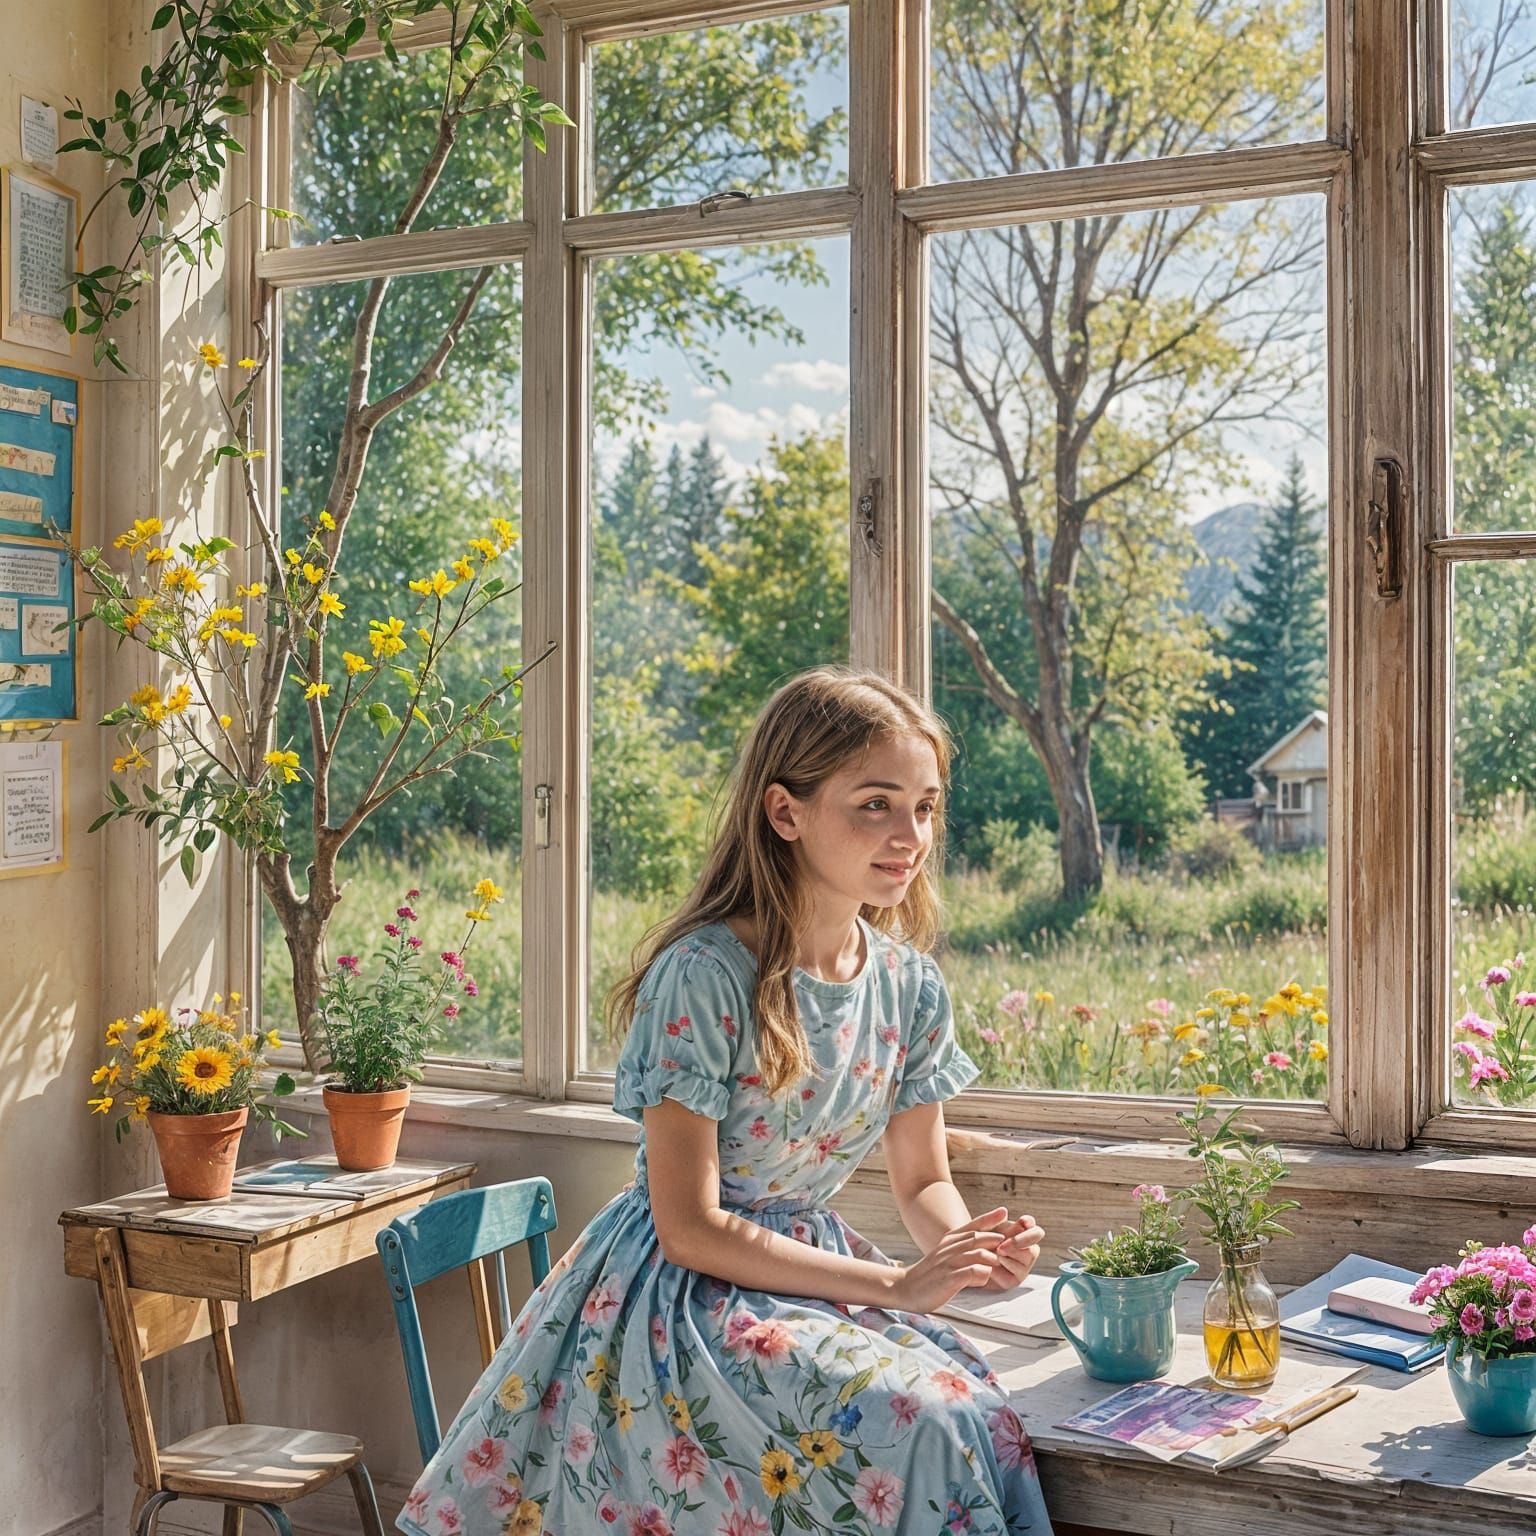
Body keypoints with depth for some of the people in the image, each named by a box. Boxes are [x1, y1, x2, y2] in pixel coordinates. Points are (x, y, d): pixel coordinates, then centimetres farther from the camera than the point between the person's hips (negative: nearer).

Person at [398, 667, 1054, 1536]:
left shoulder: (909, 984, 1)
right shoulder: (705, 975, -19)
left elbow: (924, 1182, 12)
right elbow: (689, 1227, -18)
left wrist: (973, 1248, -11)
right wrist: (893, 1284, -19)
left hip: (812, 1268, 6)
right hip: (683, 1292, -6)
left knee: (985, 1414, -18)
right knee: (918, 1427, -26)